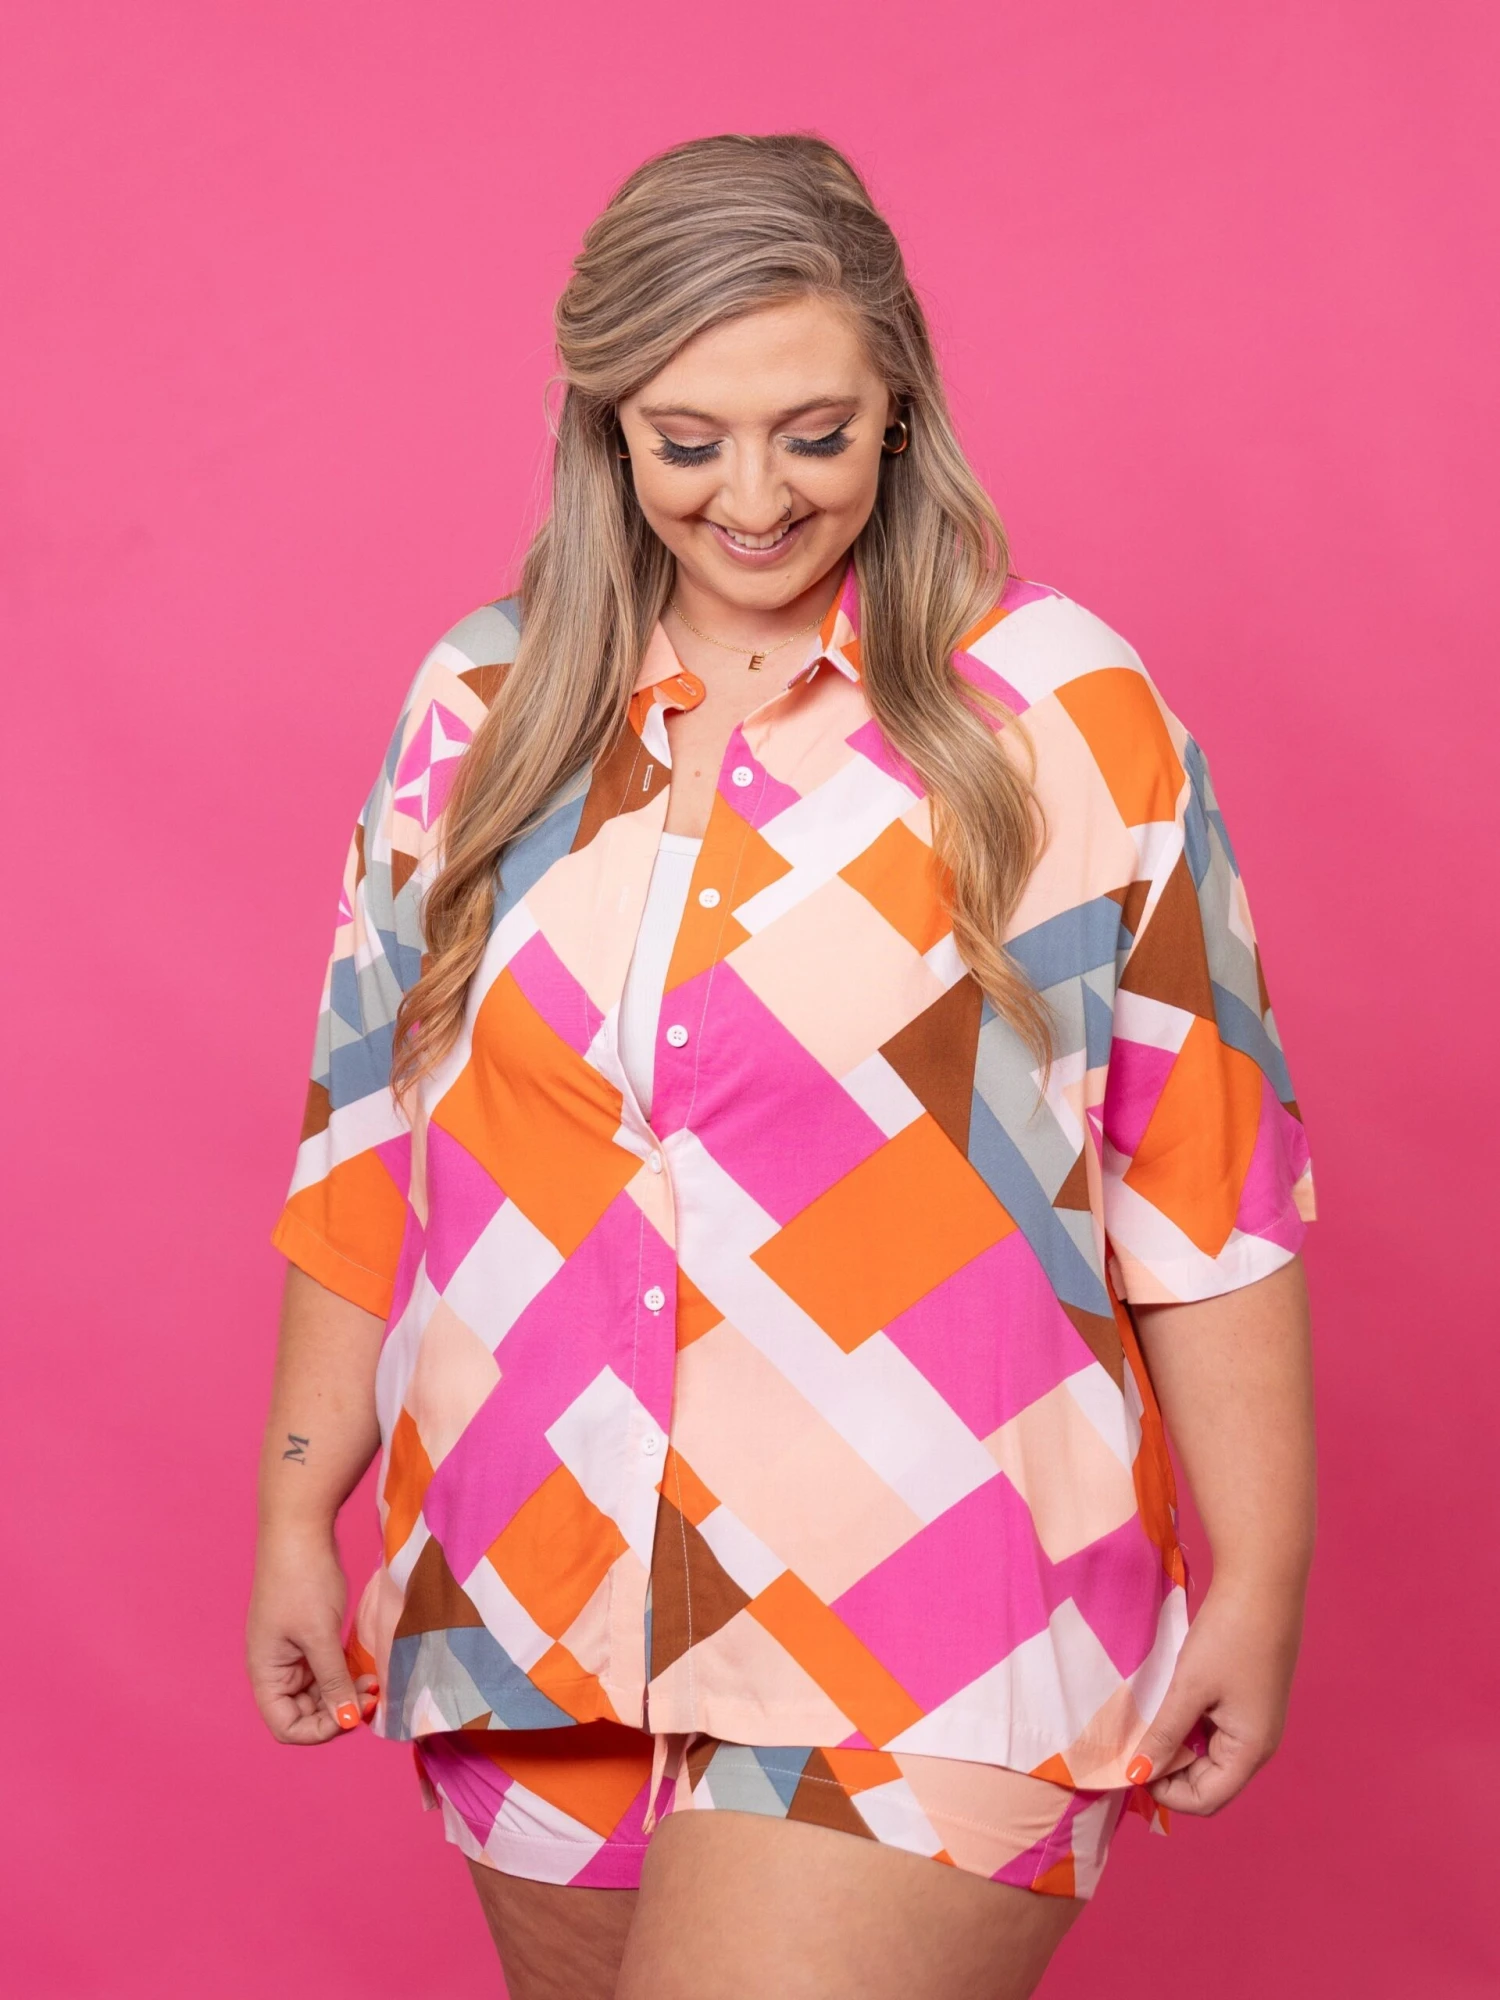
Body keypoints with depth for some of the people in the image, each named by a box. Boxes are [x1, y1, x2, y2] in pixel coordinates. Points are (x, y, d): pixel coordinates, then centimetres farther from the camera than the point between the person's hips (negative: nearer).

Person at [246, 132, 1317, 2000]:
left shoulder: (1067, 712, -5)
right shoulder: (480, 706, 5)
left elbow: (1208, 1184, -3)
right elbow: (368, 1139, 11)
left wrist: (1257, 1582, -2)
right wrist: (299, 1508, 12)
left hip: (922, 1636, -4)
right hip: (533, 1613, 4)